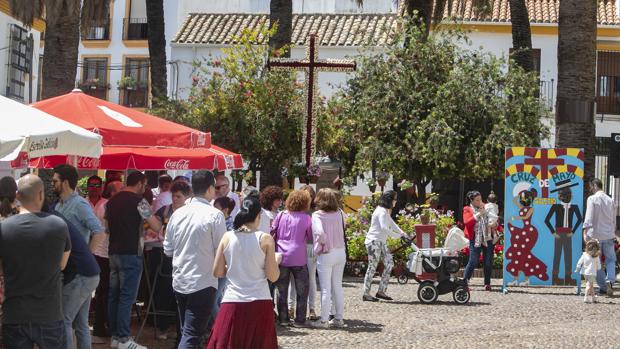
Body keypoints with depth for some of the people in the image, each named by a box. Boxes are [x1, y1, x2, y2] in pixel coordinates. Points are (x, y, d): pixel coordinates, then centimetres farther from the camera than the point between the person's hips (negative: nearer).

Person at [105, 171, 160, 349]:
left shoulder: (112, 201, 11)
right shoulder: (138, 201, -10)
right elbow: (155, 226, -12)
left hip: (114, 252, 7)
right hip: (131, 253, -7)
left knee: (114, 295, 10)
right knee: (127, 297, -5)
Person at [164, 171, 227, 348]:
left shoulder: (178, 214, 5)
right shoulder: (214, 215, -12)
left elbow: (168, 249, 12)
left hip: (179, 282, 6)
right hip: (203, 283, -6)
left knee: (188, 332, 19)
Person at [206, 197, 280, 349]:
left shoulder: (227, 237, 1)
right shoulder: (265, 239, -5)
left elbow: (217, 272, 4)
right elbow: (273, 276, -5)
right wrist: (276, 260, 13)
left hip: (232, 303, 2)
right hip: (259, 303, -1)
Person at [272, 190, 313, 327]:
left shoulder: (281, 215, 2)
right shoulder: (306, 218, -4)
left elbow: (271, 232, 6)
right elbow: (311, 237, 5)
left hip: (281, 257, 3)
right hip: (298, 258, -3)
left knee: (282, 290, 10)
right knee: (302, 291, 7)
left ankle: (283, 318, 10)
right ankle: (299, 320, 4)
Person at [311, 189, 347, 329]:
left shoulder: (317, 215, -14)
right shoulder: (339, 213, 1)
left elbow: (320, 233, -25)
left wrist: (322, 243, -7)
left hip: (326, 254, -5)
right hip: (341, 252, 5)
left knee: (325, 288, 1)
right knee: (337, 286, 15)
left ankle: (324, 320, 6)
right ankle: (339, 318, 20)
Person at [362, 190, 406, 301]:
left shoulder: (386, 211, 16)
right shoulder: (381, 212, -17)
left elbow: (392, 223, 24)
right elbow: (384, 228, -27)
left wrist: (402, 233, 12)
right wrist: (397, 236, -21)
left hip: (381, 242, 10)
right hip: (374, 241, -10)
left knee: (389, 264, 5)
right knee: (372, 267, -6)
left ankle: (381, 291, 9)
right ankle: (366, 294, -1)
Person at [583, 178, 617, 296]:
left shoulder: (592, 199, -7)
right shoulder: (610, 200, 9)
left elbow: (588, 217, -16)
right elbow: (614, 219, 15)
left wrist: (585, 232, -18)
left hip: (595, 235, -4)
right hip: (609, 235, 4)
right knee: (610, 260, 10)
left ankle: (603, 286, 7)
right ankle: (610, 280, -13)